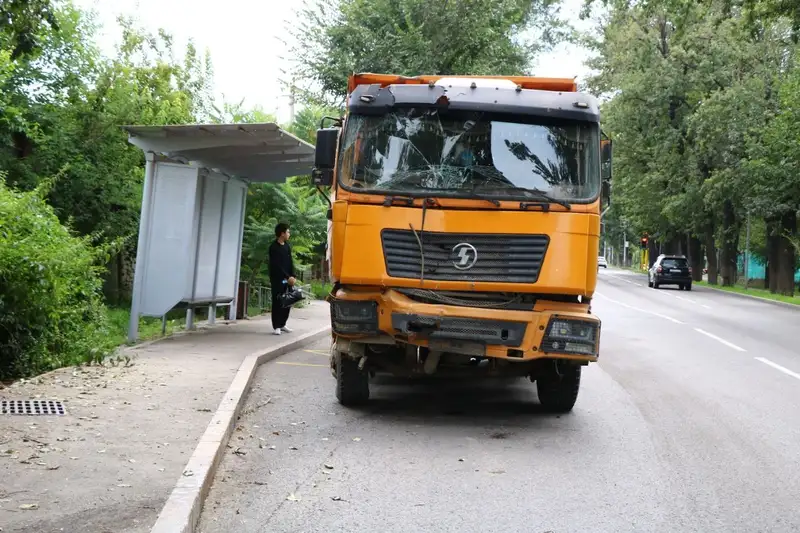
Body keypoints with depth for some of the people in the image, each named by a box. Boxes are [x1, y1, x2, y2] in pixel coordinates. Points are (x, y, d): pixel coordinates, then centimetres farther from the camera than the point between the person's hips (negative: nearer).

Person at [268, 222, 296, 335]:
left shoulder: (287, 246, 10)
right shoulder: (274, 247, -12)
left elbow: (290, 262, 10)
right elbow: (277, 265, -17)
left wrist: (292, 276, -2)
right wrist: (288, 277, -20)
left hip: (287, 279, 7)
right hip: (277, 279, -7)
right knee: (277, 302, -5)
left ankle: (282, 324, 18)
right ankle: (276, 327, -2)